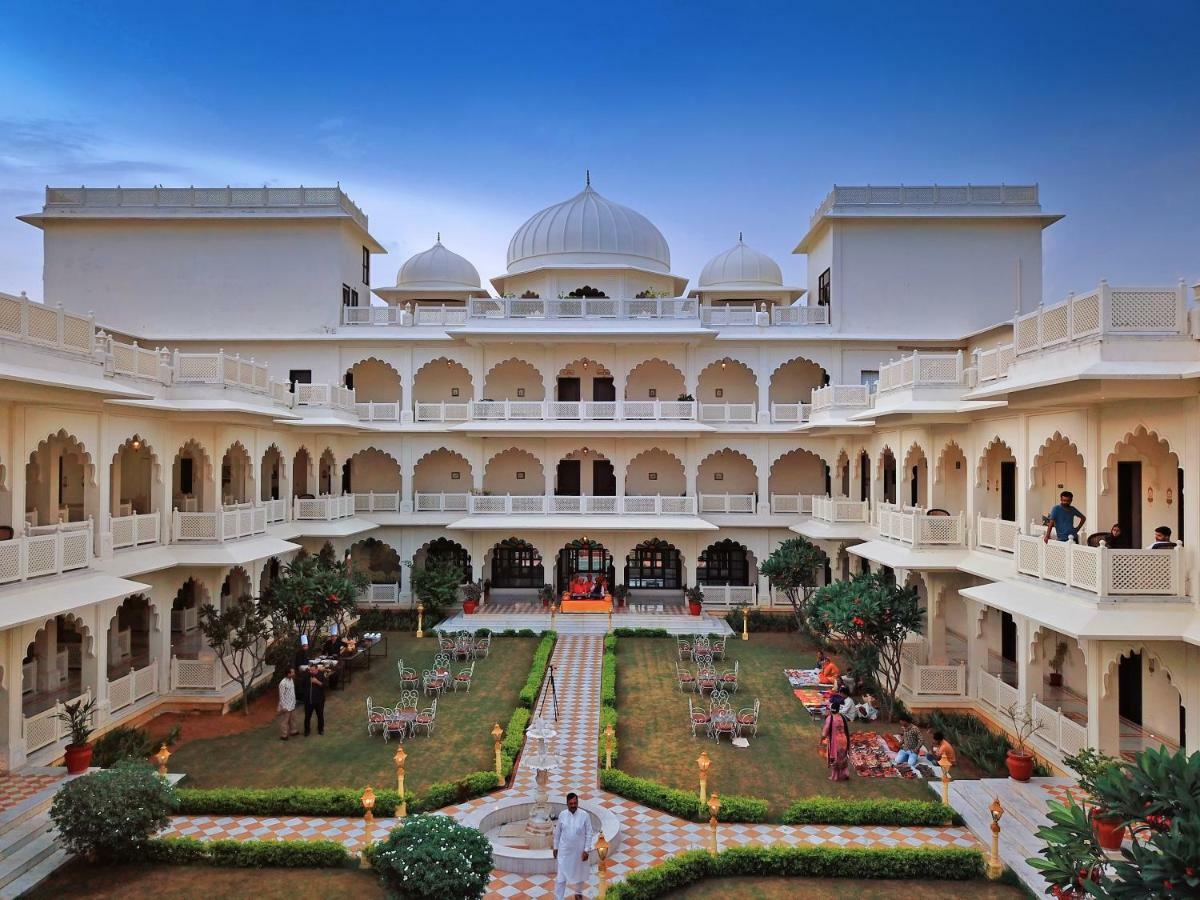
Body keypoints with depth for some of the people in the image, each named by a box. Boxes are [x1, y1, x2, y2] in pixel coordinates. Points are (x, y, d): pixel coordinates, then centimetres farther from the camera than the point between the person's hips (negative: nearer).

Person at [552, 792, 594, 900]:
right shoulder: (562, 815, -10)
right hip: (564, 851, 0)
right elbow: (557, 832, 3)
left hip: (579, 851, 0)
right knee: (561, 876, 1)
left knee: (580, 873, 19)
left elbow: (589, 834, -9)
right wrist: (555, 847, 7)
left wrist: (586, 850, -11)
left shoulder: (584, 815, -16)